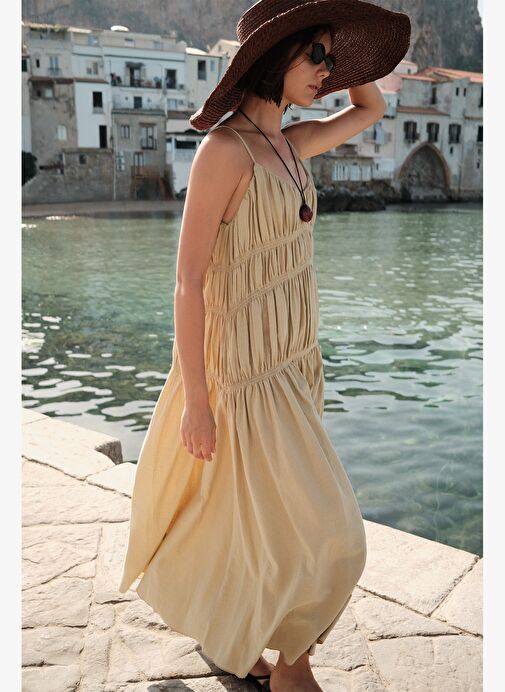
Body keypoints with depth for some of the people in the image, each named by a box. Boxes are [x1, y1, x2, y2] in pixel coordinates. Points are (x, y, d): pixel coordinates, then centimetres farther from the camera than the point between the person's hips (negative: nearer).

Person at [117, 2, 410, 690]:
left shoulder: (287, 143, 8)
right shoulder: (222, 149, -18)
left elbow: (372, 109, 24)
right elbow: (189, 279, -18)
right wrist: (195, 400, -16)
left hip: (289, 359, 9)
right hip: (246, 370, -9)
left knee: (261, 517, 20)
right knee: (319, 533, 1)